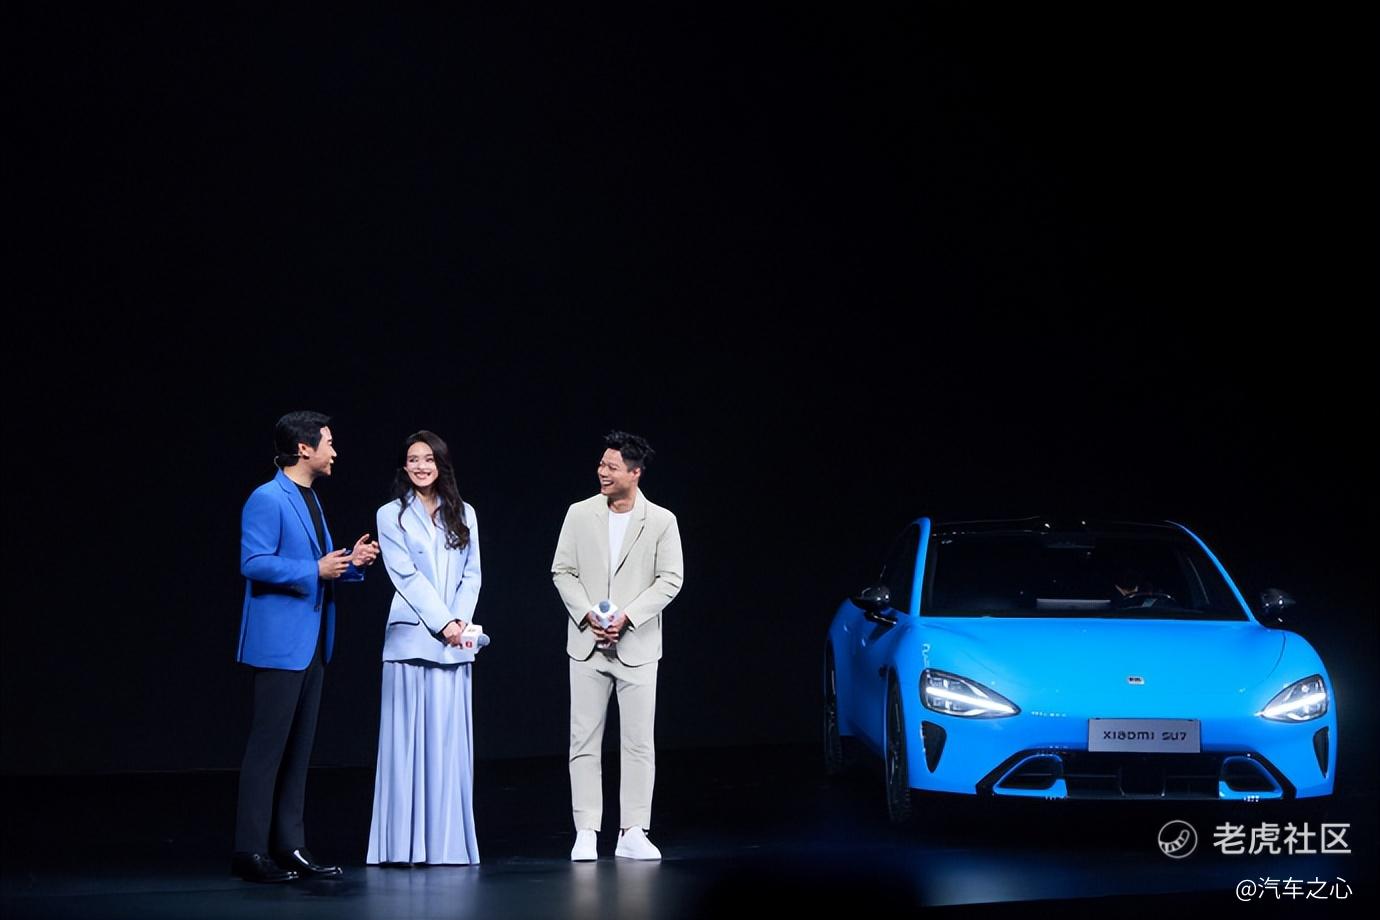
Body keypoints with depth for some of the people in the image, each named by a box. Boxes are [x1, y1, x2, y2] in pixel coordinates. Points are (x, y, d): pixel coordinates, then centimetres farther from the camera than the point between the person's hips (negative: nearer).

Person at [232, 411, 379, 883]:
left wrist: (350, 562, 6)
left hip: (311, 644, 10)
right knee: (268, 746, -7)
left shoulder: (310, 500, 17)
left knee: (298, 748, 11)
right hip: (279, 643, -9)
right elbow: (254, 563, -20)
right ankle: (250, 851, -4)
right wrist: (316, 570, -19)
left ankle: (290, 846, 15)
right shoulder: (267, 499, -12)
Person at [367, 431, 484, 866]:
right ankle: (404, 842, -1)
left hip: (455, 643, 3)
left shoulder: (463, 515, 13)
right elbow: (407, 576, -5)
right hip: (411, 638, -3)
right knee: (408, 739, -3)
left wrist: (461, 621, -6)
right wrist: (443, 623, -12)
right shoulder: (391, 516, 3)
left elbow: (471, 574, 10)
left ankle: (448, 842, 7)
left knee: (450, 740, 3)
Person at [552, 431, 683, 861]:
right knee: (584, 741, 1)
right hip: (587, 644, 1)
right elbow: (562, 571, 4)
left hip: (637, 645, -1)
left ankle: (632, 833, 7)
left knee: (639, 743, 1)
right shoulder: (580, 514, 2)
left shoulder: (661, 521, -2)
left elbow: (670, 579, -4)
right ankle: (586, 833, 6)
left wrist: (627, 616, -14)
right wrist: (588, 615, -10)